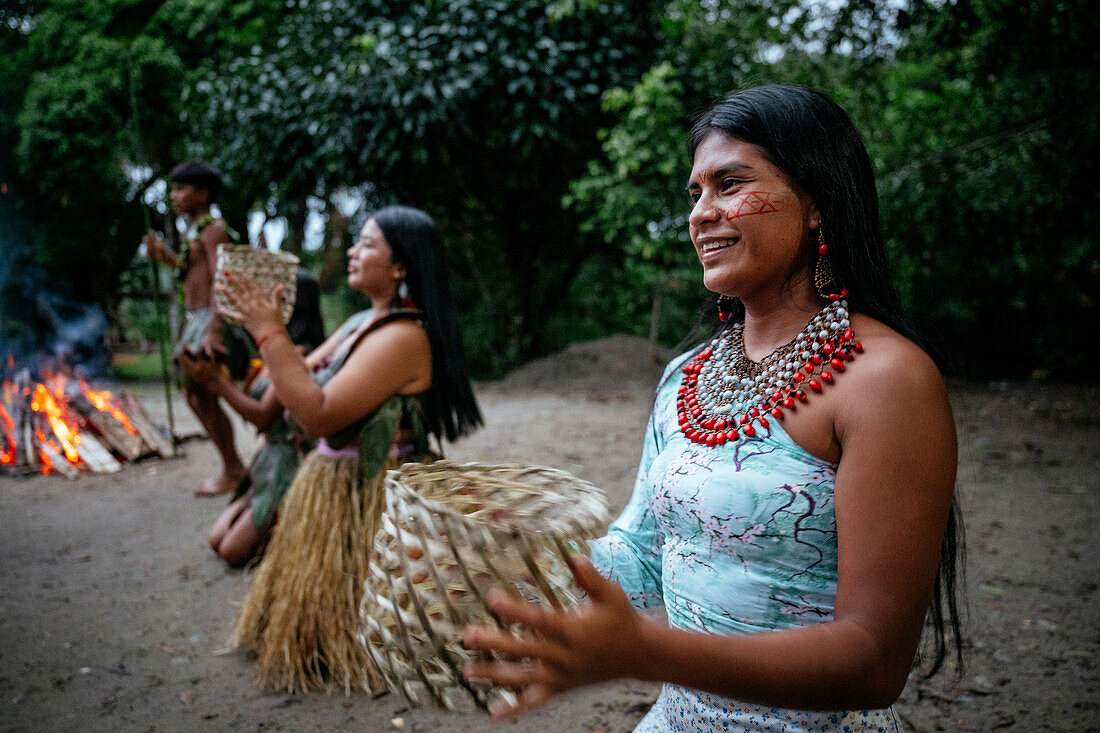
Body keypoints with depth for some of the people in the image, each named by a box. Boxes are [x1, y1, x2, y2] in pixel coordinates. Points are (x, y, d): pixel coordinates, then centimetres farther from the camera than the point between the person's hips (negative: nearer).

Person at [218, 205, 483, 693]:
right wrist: (263, 326, -4)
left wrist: (270, 334, -24)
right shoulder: (362, 324, 9)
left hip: (368, 502, -10)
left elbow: (318, 414, -28)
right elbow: (302, 382, 7)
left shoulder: (403, 337, -24)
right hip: (334, 487, 10)